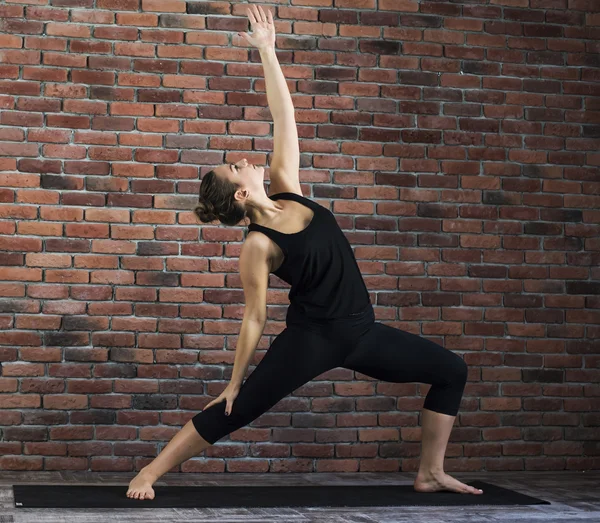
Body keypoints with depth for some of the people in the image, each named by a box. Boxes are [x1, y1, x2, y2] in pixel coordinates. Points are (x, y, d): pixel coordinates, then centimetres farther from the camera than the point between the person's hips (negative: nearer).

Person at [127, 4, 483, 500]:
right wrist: (234, 381, -6)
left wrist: (267, 51, -1)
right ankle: (150, 471, 3)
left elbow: (284, 118, 0)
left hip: (360, 330, 7)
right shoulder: (258, 246, -15)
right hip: (311, 337, -7)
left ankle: (431, 473, 14)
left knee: (451, 371, 8)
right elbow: (255, 317, -9)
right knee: (234, 411, -8)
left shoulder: (285, 188, 0)